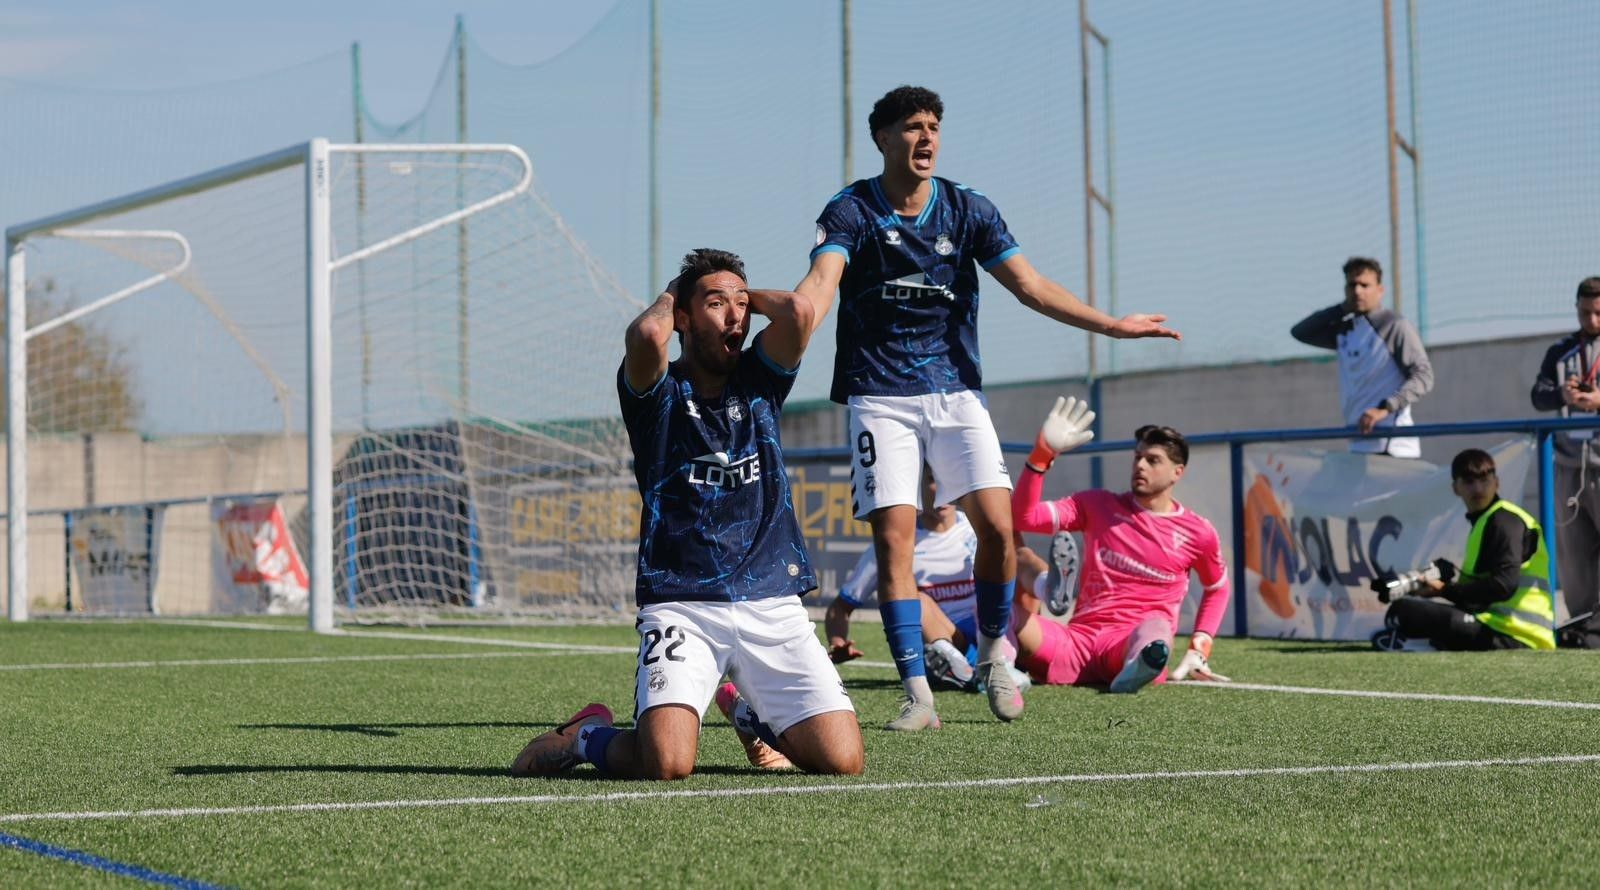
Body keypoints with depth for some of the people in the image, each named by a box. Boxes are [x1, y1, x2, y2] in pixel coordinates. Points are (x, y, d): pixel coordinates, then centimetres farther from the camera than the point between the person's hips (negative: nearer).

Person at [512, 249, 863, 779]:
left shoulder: (759, 381, 11)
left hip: (773, 604, 4)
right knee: (667, 763, -25)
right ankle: (586, 736, 11)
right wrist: (668, 298, 0)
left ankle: (752, 713, 23)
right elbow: (646, 335, -23)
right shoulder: (660, 392, 1)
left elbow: (798, 311, -9)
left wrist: (748, 296, 11)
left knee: (843, 760, -10)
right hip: (681, 606, -3)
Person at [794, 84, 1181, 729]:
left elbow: (1029, 284, 3)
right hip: (880, 397, -2)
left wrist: (1109, 324, -5)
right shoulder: (850, 211, -4)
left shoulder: (969, 210, 4)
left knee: (996, 524, -10)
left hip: (957, 391, 2)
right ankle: (916, 693, -4)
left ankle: (993, 653, 15)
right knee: (893, 534, -10)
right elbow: (821, 282, -21)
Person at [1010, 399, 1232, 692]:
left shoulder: (1197, 533, 10)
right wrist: (1044, 453, -10)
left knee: (1154, 627, -43)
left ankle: (1141, 665, -74)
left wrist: (1199, 650, 15)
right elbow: (1022, 516, 0)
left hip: (1131, 644, -2)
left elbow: (1218, 589, 28)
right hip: (1077, 640, 3)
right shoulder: (1097, 506, 11)